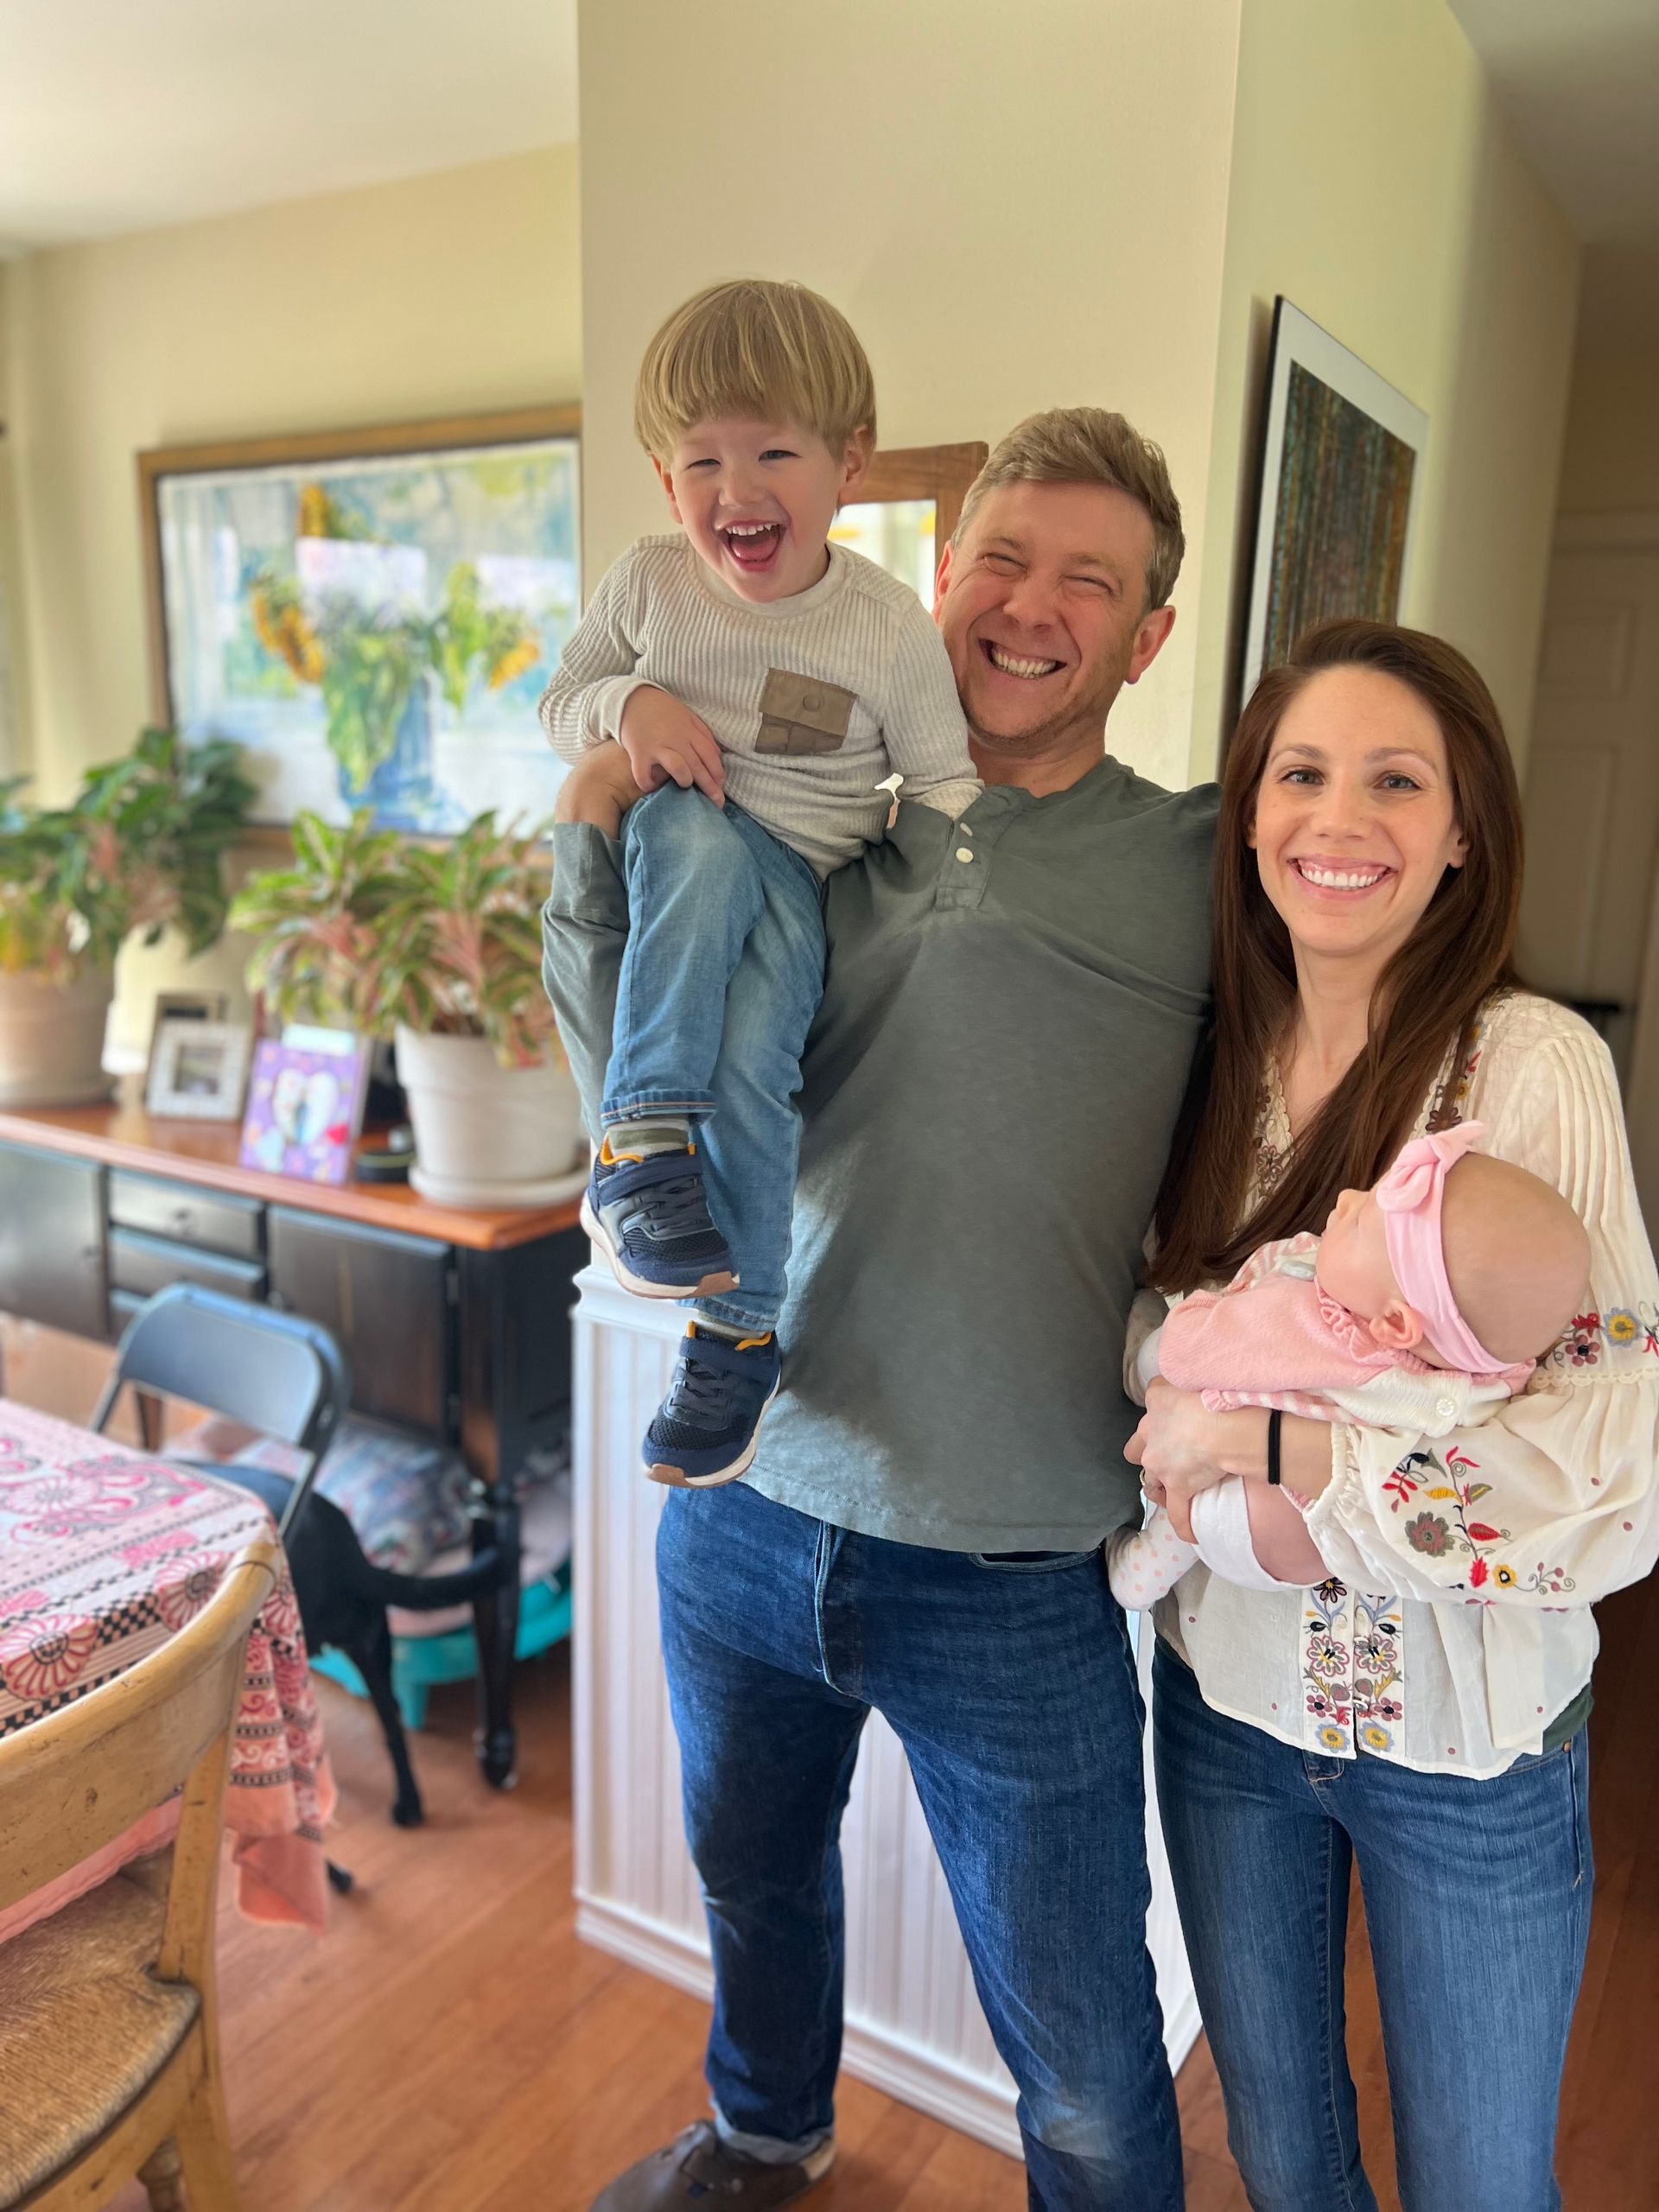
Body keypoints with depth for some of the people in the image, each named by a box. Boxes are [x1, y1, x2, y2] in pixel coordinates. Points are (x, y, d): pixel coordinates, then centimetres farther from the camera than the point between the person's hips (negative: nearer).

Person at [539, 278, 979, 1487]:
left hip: (799, 879, -1)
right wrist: (629, 705, -12)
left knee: (750, 1062, -29)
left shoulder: (891, 626, -3)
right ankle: (642, 1145, -40)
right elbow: (561, 701, 11)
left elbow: (944, 783, 3)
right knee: (698, 833, -37)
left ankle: (741, 1331, -8)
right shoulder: (648, 583, 1)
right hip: (668, 861, 1)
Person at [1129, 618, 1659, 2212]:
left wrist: (1266, 1441, -25)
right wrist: (1168, 1420, -9)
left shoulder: (1531, 1066, -19)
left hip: (1462, 1738, -4)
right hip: (1225, 1692, 4)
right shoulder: (1220, 1059, -3)